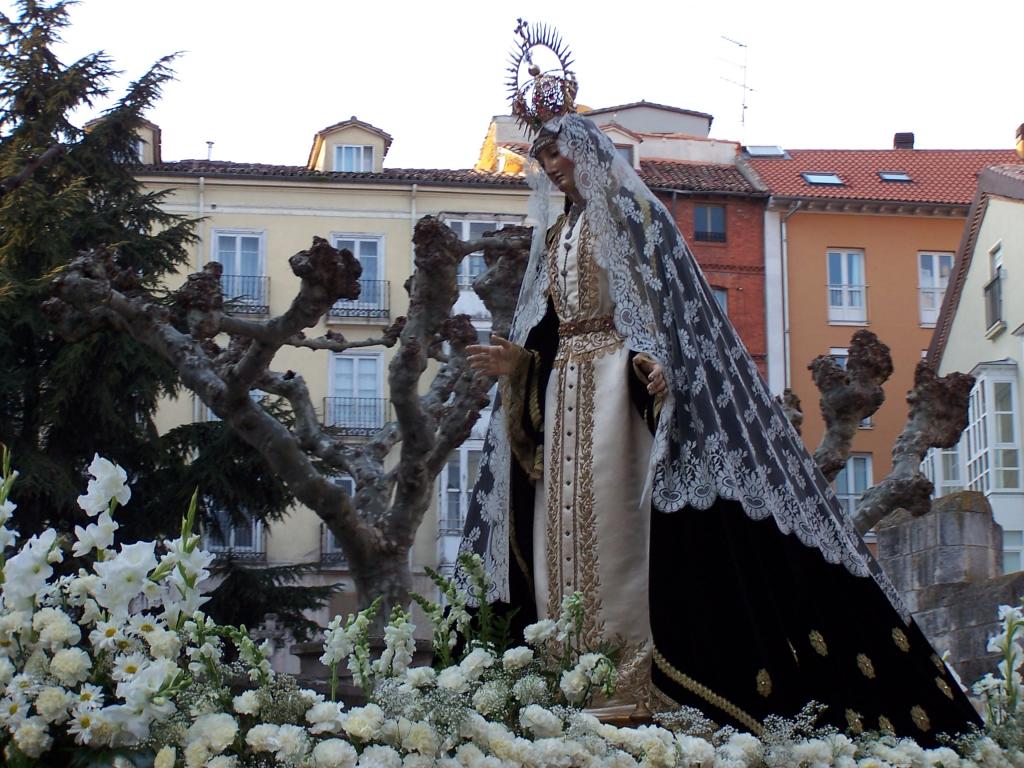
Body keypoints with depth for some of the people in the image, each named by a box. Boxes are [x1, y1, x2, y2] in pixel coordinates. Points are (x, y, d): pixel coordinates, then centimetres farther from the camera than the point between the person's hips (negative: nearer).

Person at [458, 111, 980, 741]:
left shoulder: (629, 210, 3)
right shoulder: (556, 236, 25)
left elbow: (666, 295, -9)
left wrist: (656, 360, -26)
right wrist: (516, 362, 2)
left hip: (620, 382, -7)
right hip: (563, 391, 7)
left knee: (616, 519, -15)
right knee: (567, 527, -1)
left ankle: (636, 682, -16)